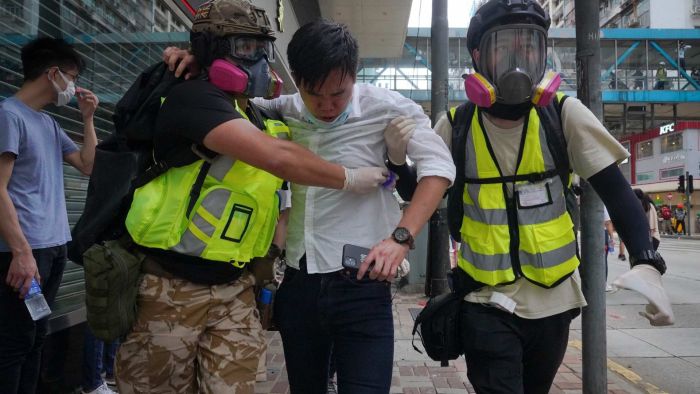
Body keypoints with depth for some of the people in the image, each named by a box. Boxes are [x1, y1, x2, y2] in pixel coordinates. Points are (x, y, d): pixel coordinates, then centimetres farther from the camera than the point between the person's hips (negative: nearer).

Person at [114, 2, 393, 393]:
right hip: (170, 285, -6)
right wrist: (349, 178, -15)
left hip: (234, 288, 6)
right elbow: (276, 158, -28)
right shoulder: (193, 97, -16)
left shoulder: (267, 122, 10)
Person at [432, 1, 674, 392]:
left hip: (554, 299, 2)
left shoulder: (564, 114, -7)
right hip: (487, 302, -2)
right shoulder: (456, 126, -6)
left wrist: (647, 263, -23)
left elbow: (616, 192, -9)